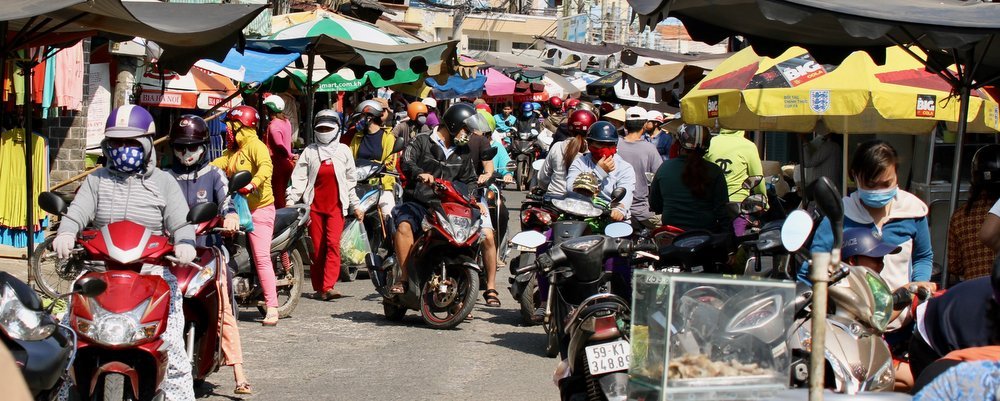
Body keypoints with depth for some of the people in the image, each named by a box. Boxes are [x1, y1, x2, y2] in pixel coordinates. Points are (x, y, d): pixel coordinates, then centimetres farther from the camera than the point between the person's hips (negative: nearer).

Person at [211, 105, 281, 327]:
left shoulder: (255, 146, -10)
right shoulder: (232, 151, 20)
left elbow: (266, 167, -29)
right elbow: (217, 165, 8)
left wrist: (252, 184, -46)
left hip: (259, 208, -9)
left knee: (262, 258, -15)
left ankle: (272, 308, -16)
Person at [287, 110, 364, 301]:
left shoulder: (343, 151, 10)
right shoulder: (309, 151, 9)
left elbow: (350, 180, 15)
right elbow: (299, 178, 4)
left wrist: (355, 205, 15)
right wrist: (290, 201, -6)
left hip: (336, 205, -1)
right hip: (314, 205, 1)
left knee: (333, 243, -16)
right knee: (316, 247, 2)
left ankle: (329, 287, -24)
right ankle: (318, 288, 9)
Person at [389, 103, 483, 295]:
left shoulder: (462, 153, 21)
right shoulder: (422, 142, 4)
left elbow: (469, 181, 21)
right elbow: (406, 161, -13)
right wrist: (420, 173, -34)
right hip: (417, 203, -5)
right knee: (404, 226, -33)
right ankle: (404, 276, -28)